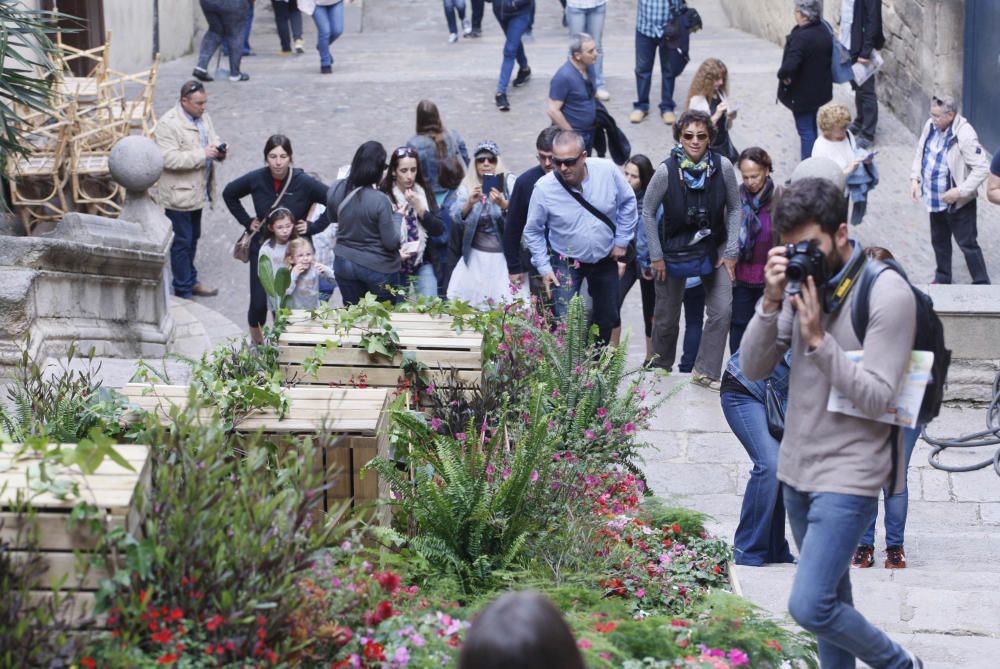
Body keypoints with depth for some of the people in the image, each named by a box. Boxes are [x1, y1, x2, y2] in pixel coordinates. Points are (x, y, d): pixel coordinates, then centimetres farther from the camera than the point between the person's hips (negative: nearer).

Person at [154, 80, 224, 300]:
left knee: (193, 238, 20)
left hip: (198, 190, 8)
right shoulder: (168, 124, -20)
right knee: (182, 242, 0)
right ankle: (183, 292, 7)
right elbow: (168, 158, -27)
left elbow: (213, 140, 20)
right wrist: (202, 154, -30)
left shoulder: (203, 117, 6)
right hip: (179, 194, -8)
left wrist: (219, 150, -5)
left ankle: (190, 282, 34)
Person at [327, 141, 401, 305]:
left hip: (344, 264, 5)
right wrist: (396, 219, -3)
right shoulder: (379, 201, -25)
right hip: (378, 267, -5)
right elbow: (391, 242, -17)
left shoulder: (336, 190, -10)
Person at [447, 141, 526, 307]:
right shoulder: (467, 186, 5)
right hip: (476, 257, 3)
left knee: (509, 305, -9)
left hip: (504, 255, -3)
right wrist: (469, 204, -23)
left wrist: (503, 205, -34)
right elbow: (456, 219, -4)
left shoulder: (508, 182, -4)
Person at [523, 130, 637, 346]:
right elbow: (533, 231, -7)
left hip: (605, 259, 3)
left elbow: (627, 201, 1)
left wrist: (622, 240, 0)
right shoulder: (544, 188, -22)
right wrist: (544, 268, -10)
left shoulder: (607, 170, -19)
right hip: (566, 262, -3)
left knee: (607, 319, 15)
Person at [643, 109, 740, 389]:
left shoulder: (722, 166, -14)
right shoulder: (666, 171, -19)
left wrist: (731, 251, -4)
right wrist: (656, 256, -6)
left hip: (715, 248, 1)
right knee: (667, 316, 12)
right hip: (675, 250, -1)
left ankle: (705, 371, 4)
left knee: (722, 311, -10)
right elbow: (648, 212, -7)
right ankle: (661, 367, 36)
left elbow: (734, 209, -2)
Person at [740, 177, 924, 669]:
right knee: (830, 597, 15)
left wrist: (817, 338, -23)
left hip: (848, 475, -7)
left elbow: (875, 397, -19)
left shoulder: (887, 294, -15)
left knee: (809, 606, -13)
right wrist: (772, 304, -14)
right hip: (798, 465, 7)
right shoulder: (801, 282, 4)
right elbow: (753, 369, 1)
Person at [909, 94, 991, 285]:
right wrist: (915, 178, 0)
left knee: (967, 244, 2)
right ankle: (942, 278, 41)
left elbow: (982, 168, -25)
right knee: (939, 241, 23)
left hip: (959, 204, -7)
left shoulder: (965, 136, -26)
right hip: (935, 199, 7)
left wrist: (960, 191, -27)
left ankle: (981, 284, 16)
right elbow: (920, 152, 12)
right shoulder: (931, 126, -5)